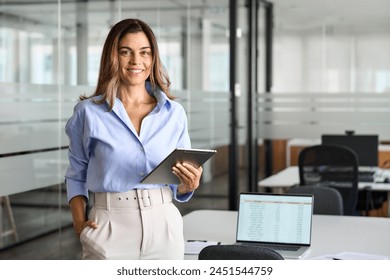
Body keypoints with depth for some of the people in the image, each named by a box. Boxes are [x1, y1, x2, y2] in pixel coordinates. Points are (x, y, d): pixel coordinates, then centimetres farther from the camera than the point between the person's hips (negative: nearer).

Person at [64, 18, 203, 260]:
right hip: (109, 229, -2)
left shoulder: (174, 112, 5)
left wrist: (189, 184, -10)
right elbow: (77, 176, 9)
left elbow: (178, 186, 11)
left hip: (163, 226, 2)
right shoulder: (88, 112, 1)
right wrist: (80, 221, -4)